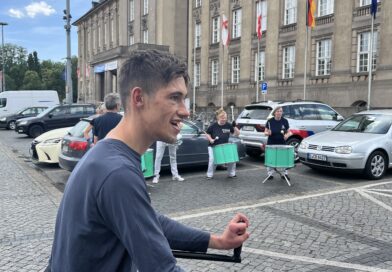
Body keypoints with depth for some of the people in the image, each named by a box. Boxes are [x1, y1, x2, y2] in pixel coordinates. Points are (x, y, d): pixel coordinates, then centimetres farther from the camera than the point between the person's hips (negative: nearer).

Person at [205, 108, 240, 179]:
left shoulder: (228, 125, -3)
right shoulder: (213, 126, -8)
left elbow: (237, 134, 0)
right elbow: (207, 134, 4)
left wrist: (234, 127, -17)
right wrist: (210, 139, -13)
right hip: (213, 146, -2)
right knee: (212, 159, -19)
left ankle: (231, 174, 15)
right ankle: (210, 175, 1)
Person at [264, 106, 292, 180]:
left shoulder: (285, 121, 0)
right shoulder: (270, 121, -3)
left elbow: (288, 132, 6)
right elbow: (265, 132, 2)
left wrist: (287, 135, -16)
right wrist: (268, 133, -21)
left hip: (282, 143, 1)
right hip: (271, 143, 0)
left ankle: (285, 174, 14)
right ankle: (270, 174, 14)